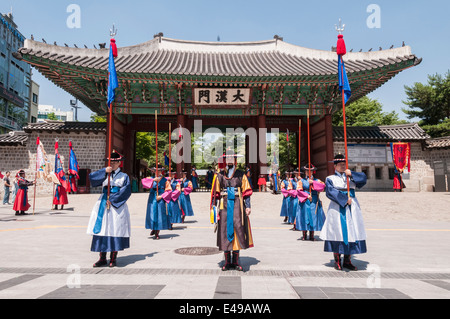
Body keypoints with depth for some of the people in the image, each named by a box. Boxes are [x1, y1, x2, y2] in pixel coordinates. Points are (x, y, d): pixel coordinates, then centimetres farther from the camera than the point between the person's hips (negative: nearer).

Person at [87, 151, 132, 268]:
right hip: (103, 205, 2)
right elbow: (91, 177, -1)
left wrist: (113, 200, -11)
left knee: (115, 230, -4)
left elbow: (126, 191, -4)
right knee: (102, 230, -1)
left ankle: (113, 258, 6)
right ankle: (102, 258, 8)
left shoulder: (124, 176, 8)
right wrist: (104, 171, -11)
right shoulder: (104, 174, 15)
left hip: (117, 206, -2)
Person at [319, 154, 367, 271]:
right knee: (337, 233, -3)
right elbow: (330, 192, -10)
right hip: (337, 208, -4)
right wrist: (345, 199, -16)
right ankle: (337, 261, 8)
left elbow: (364, 178, 2)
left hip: (352, 208, 4)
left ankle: (347, 261, 13)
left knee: (351, 233, 3)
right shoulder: (330, 179, 5)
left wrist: (351, 174, -11)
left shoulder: (351, 176, 17)